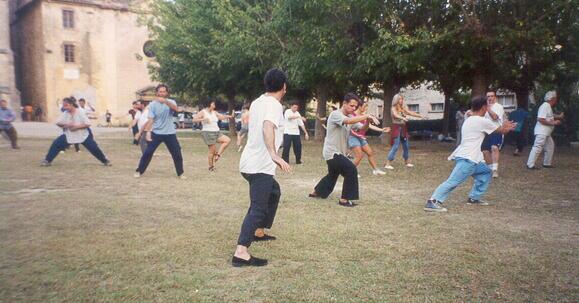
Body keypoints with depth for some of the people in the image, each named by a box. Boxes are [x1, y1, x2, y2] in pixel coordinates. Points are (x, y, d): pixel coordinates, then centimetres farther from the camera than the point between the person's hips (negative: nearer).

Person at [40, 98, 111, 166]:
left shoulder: (80, 112, -16)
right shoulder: (65, 113, -5)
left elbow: (88, 124, -19)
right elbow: (58, 123, -4)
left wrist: (76, 126, -28)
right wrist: (66, 124, -23)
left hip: (83, 135, -3)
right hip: (69, 135, 3)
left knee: (93, 147, -8)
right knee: (56, 144, -9)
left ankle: (105, 161, 10)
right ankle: (47, 161, 1)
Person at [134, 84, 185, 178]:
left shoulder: (171, 102, -3)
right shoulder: (153, 104, -2)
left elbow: (176, 109, -28)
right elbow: (150, 119, -9)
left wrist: (165, 101, -45)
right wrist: (148, 132, -23)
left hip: (170, 133, 0)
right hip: (156, 133, 0)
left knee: (177, 154, 1)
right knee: (147, 152, -2)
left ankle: (180, 173, 16)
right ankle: (139, 171, 12)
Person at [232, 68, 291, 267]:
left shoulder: (257, 102, 13)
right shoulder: (274, 104, -13)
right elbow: (268, 128, -34)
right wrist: (274, 155, -47)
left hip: (250, 162, 9)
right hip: (260, 165, -9)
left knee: (274, 192, 28)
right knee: (258, 208, -12)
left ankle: (258, 232, 36)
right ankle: (241, 253, -21)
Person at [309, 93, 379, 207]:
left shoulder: (350, 117, 7)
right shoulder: (335, 114, -18)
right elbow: (348, 121, -38)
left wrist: (368, 121, -22)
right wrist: (366, 116, -39)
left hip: (338, 152, 9)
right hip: (332, 152, -9)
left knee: (333, 174, 24)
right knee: (351, 170, -19)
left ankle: (316, 192, 43)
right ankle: (344, 199, -9)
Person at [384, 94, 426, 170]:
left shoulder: (403, 108, 10)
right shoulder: (393, 108, -7)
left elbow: (411, 113, 9)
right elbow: (395, 115, -26)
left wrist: (421, 116, 3)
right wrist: (403, 118, -45)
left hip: (403, 128, 6)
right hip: (397, 128, -6)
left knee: (406, 146, 13)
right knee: (395, 146, -11)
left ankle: (407, 162, 27)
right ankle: (388, 164, -8)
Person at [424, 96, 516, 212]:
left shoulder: (469, 120, 18)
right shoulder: (483, 121, -7)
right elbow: (501, 131, 8)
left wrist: (504, 127, 37)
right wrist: (508, 128, 30)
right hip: (467, 159, -10)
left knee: (486, 172, 24)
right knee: (453, 181, -18)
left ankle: (474, 198, 24)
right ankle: (432, 202, -26)